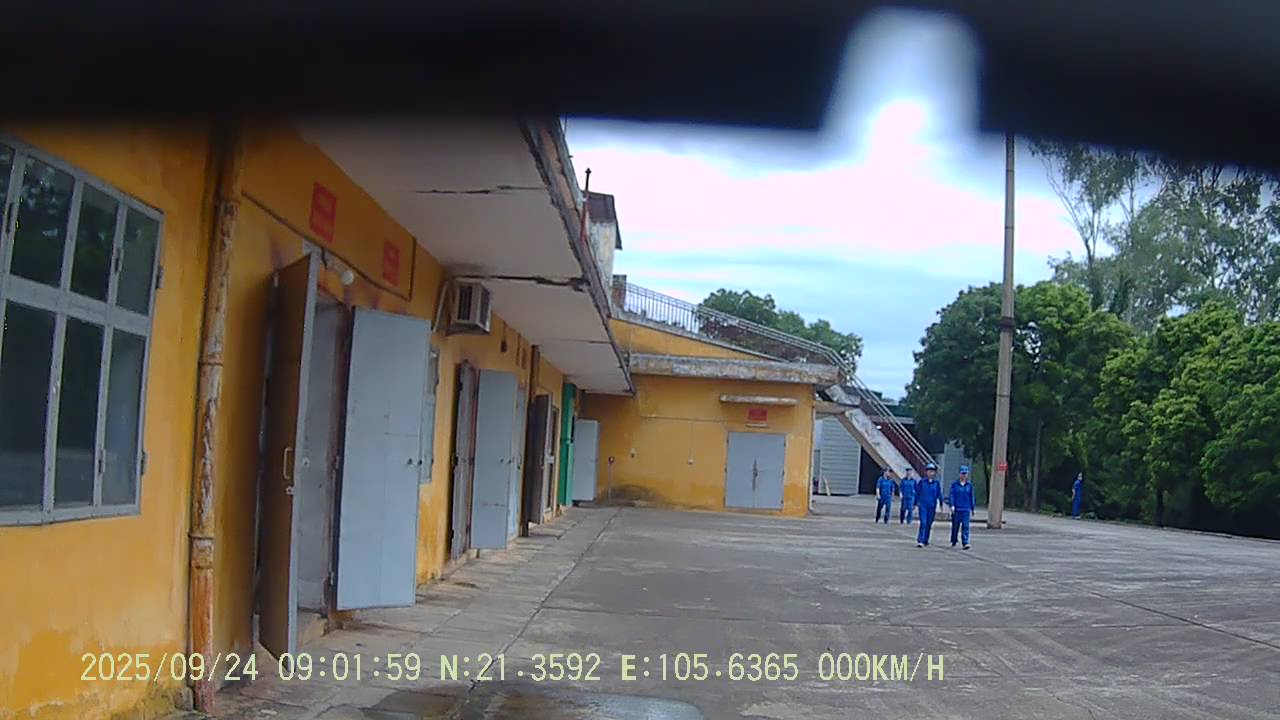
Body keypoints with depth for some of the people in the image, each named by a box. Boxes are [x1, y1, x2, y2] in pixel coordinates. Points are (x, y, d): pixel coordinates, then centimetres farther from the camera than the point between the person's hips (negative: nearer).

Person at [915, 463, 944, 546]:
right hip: (923, 505, -2)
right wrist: (916, 503, 7)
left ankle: (926, 541, 20)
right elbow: (917, 493, 5)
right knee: (923, 523, -12)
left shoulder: (937, 483, 3)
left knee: (929, 524, 8)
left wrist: (941, 504, 5)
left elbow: (939, 494, 7)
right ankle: (920, 541, -14)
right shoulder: (922, 481, -1)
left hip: (932, 506, 2)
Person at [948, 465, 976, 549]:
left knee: (965, 526, -9)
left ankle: (965, 543, -13)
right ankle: (953, 542, 23)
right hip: (956, 509, -1)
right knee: (955, 526, 8)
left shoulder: (969, 485, 7)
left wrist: (973, 508, 14)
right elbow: (951, 495, -3)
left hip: (966, 509, 1)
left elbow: (971, 497, 12)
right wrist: (952, 505, -14)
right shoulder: (954, 484, 2)